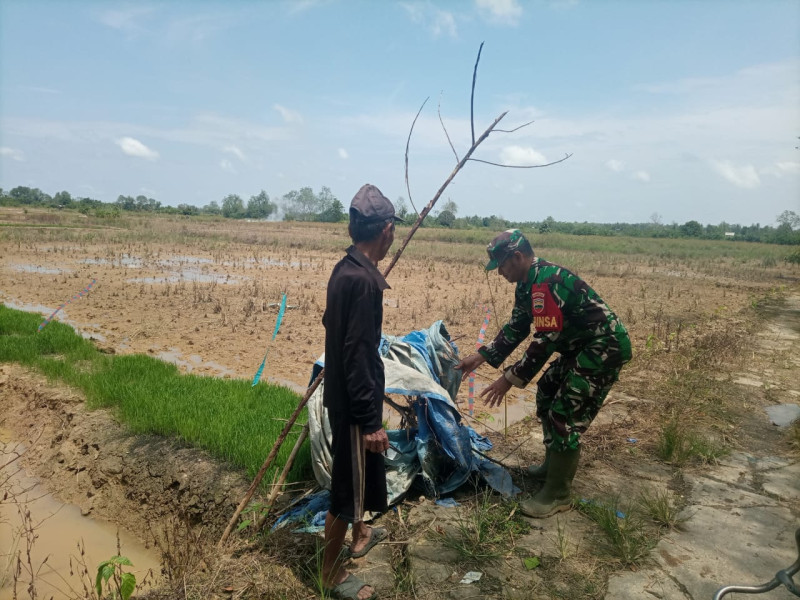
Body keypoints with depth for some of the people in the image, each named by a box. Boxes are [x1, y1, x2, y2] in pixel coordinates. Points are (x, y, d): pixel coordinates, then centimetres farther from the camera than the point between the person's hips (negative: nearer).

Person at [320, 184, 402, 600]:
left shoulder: (346, 269, 4)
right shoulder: (362, 279, -26)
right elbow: (357, 355, -27)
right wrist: (370, 421, -21)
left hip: (344, 393, 10)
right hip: (353, 400, -10)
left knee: (360, 470, 27)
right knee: (348, 480, 6)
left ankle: (360, 534, 49)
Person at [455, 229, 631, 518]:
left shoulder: (546, 282, -25)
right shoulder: (528, 283, 7)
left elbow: (545, 341, -28)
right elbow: (515, 328, 14)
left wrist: (510, 378, -22)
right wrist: (481, 356, 10)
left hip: (605, 347, -11)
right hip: (583, 346, 11)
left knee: (565, 416, -10)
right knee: (547, 394, 18)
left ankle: (557, 495, 4)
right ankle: (554, 466, 34)